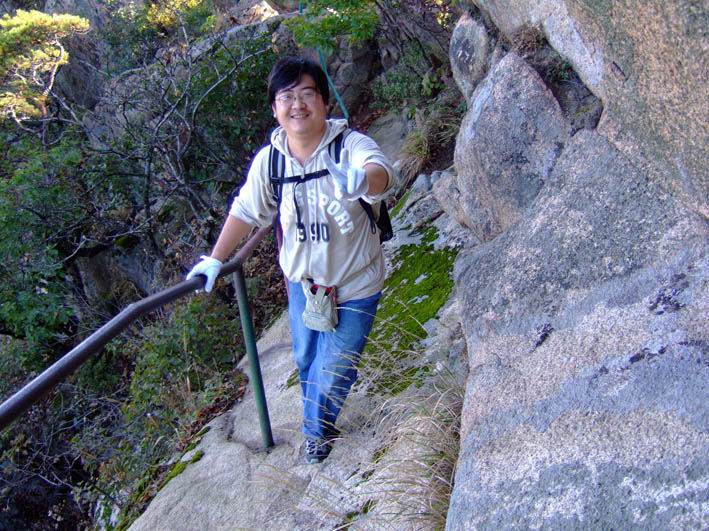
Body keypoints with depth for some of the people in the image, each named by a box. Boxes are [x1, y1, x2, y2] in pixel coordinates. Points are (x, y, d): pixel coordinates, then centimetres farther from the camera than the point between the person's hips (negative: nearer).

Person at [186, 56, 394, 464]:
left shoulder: (351, 145, -24)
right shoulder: (269, 159, -11)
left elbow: (381, 174, -47)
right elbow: (246, 212, 3)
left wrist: (359, 179, -70)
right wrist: (216, 259, 2)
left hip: (356, 285, -4)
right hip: (302, 281, 4)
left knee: (333, 372, 4)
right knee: (306, 361, 21)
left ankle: (318, 430, 37)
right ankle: (316, 426, 51)